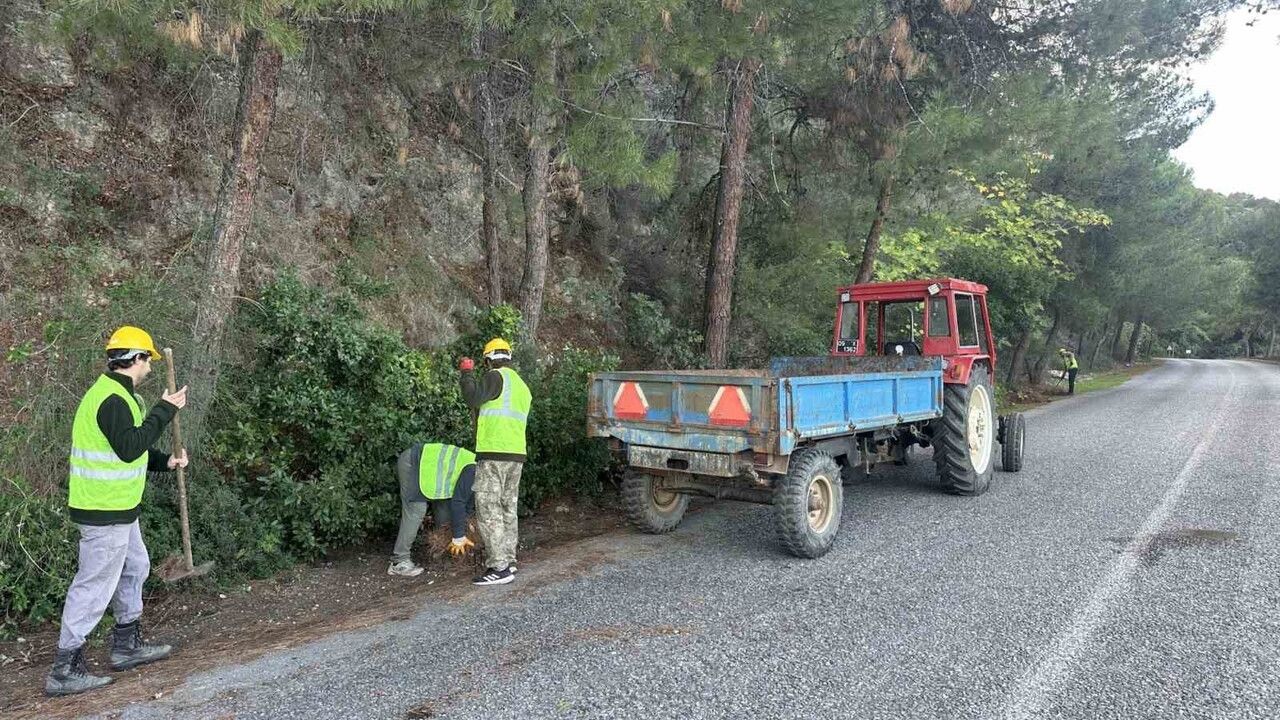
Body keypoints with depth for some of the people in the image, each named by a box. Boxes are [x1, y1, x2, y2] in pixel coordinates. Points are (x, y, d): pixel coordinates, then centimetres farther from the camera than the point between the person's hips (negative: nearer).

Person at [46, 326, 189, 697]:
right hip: (105, 512, -11)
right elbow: (129, 448, -28)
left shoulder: (115, 393, 13)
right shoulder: (112, 398, -20)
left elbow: (130, 447, 20)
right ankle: (64, 669, 8)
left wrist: (165, 461, 9)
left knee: (134, 567, 21)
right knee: (94, 585, -2)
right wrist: (164, 410, -23)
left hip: (117, 508, 11)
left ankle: (127, 645, 32)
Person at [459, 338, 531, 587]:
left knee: (488, 510, -6)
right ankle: (508, 561, 21)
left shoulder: (497, 376, -6)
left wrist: (467, 373, -4)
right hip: (517, 454, 9)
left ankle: (499, 568, -9)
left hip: (494, 454, -9)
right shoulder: (523, 386, 20)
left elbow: (473, 398, -19)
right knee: (508, 509, 15)